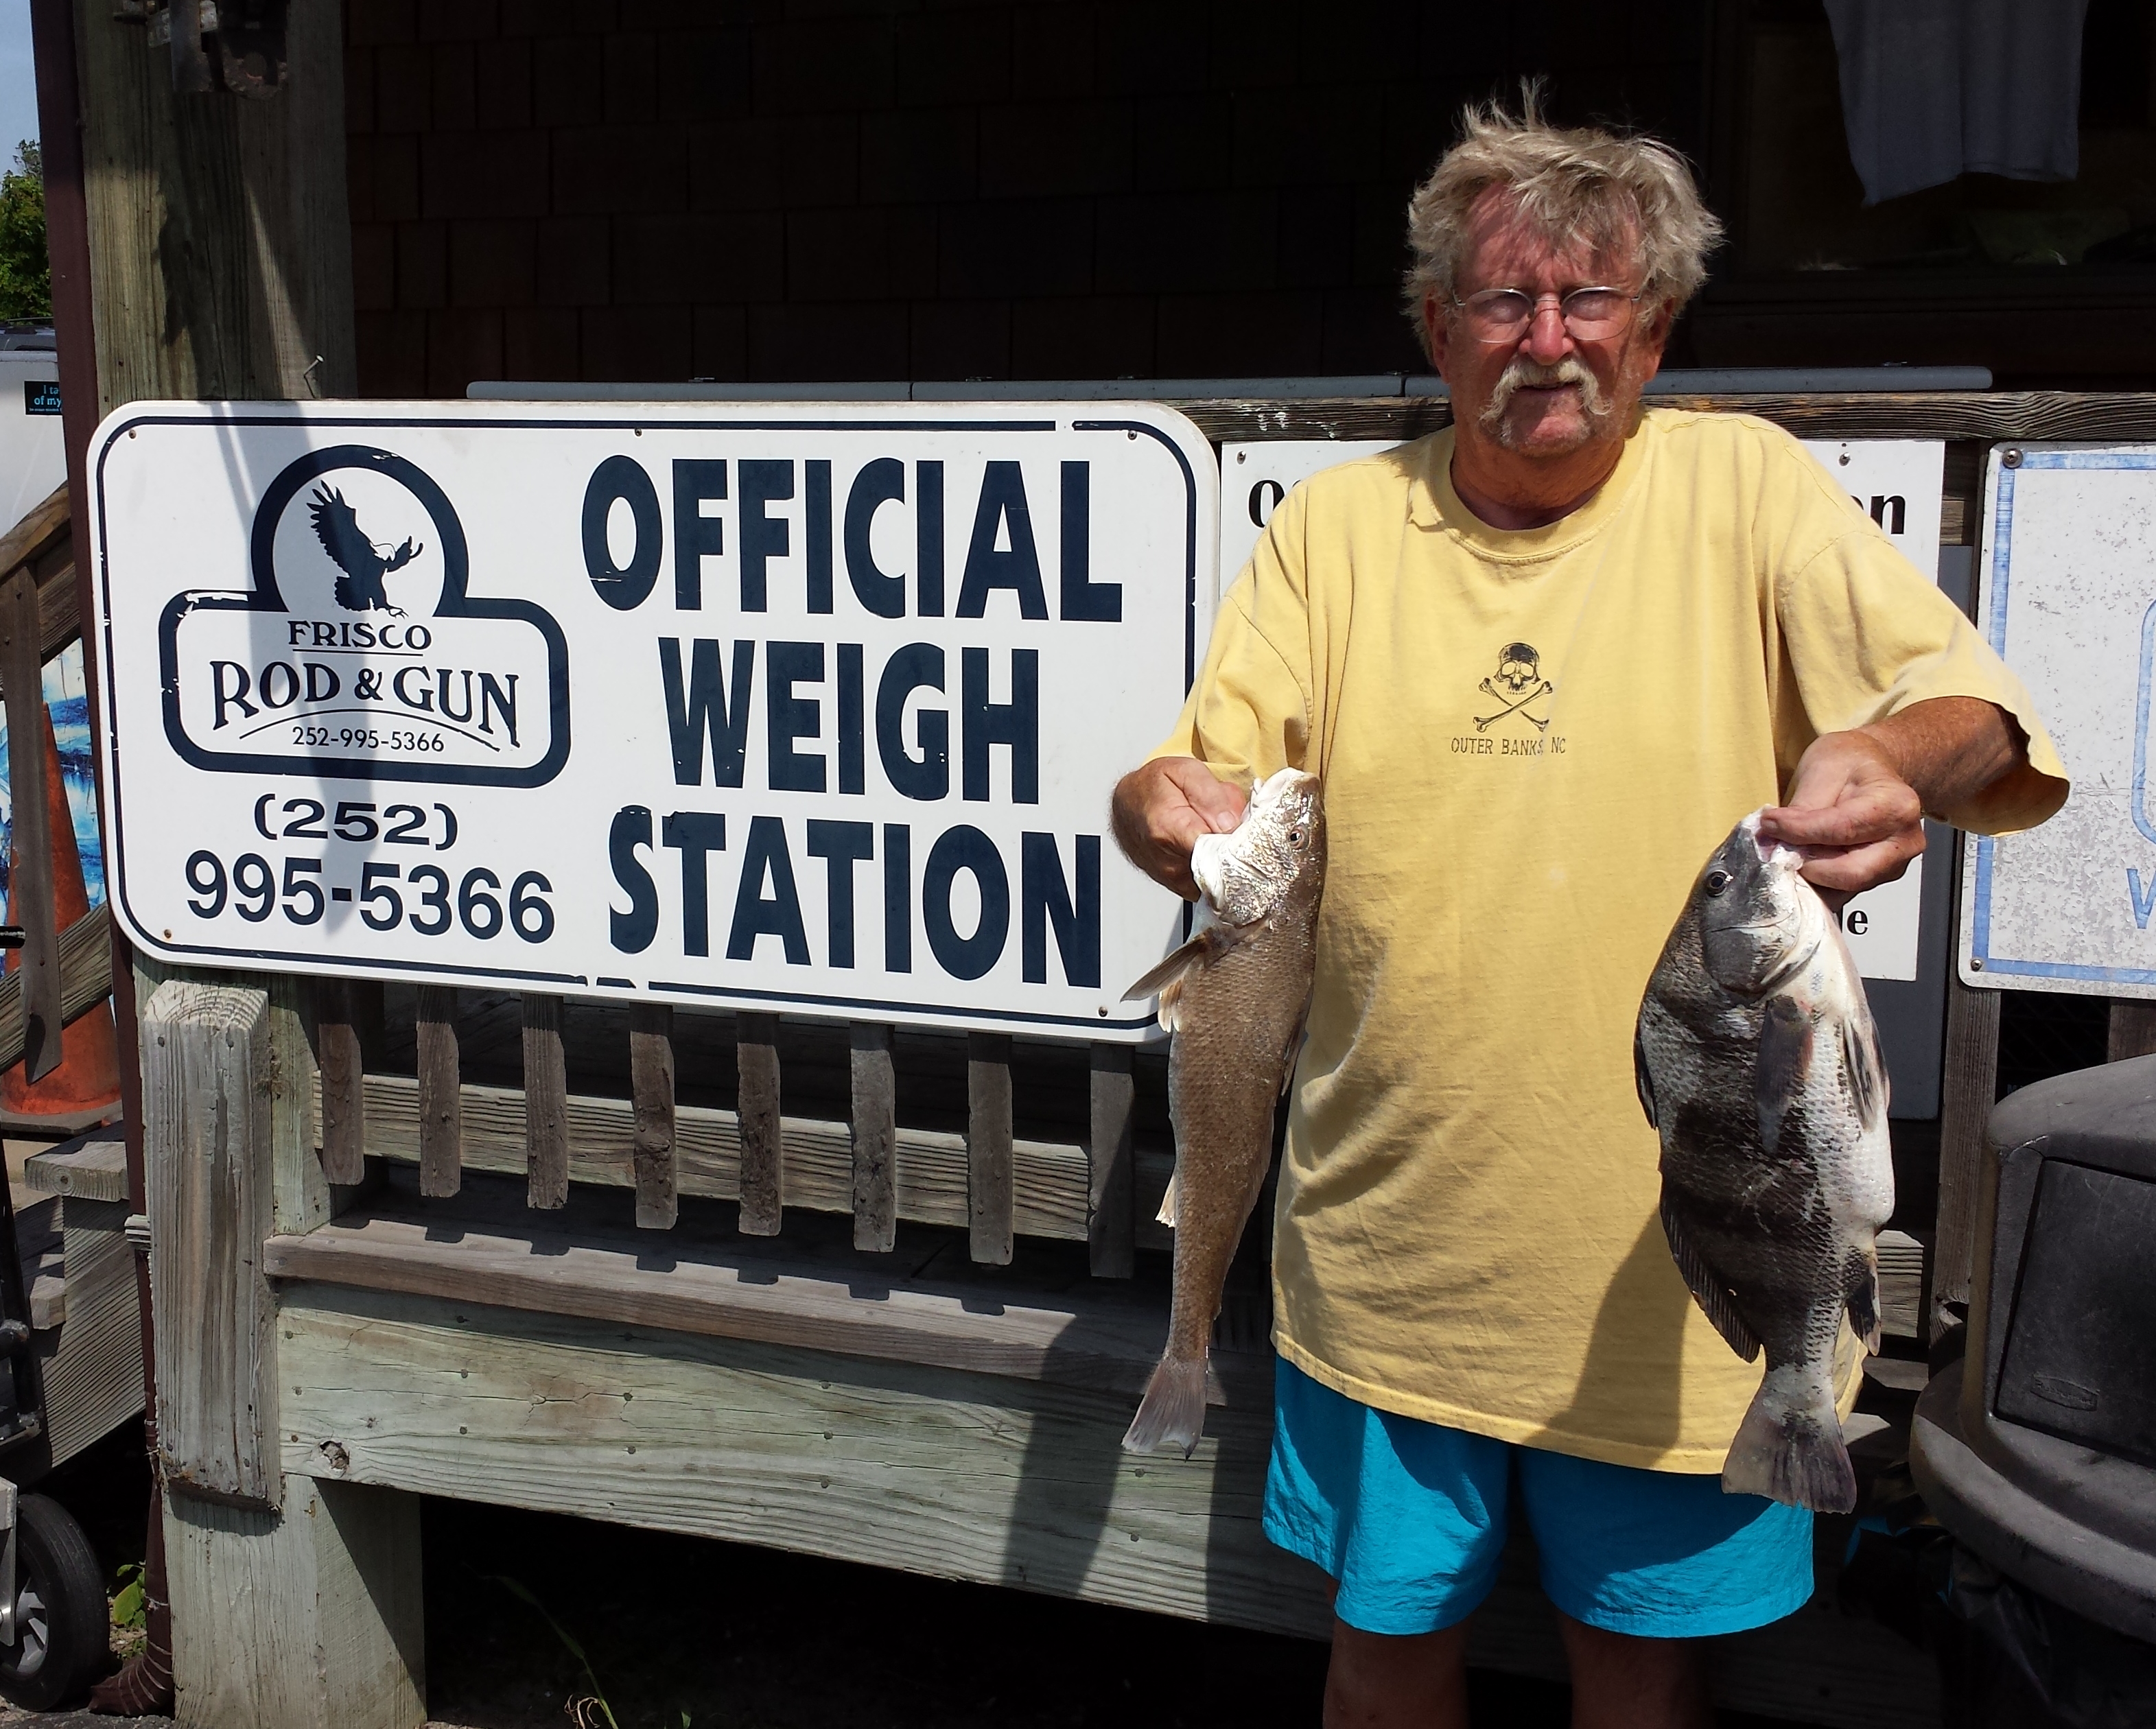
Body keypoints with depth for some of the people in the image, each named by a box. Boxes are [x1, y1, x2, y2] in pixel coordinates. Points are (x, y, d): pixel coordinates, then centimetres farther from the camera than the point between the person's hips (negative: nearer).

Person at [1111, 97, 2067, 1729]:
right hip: (1391, 1243, 2)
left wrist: (1903, 758, -35)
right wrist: (1170, 804, -25)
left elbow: (1978, 709, -10)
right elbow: (1208, 770, 0)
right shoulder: (1337, 524, 3)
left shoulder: (1748, 488, -2)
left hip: (1675, 1252, -1)